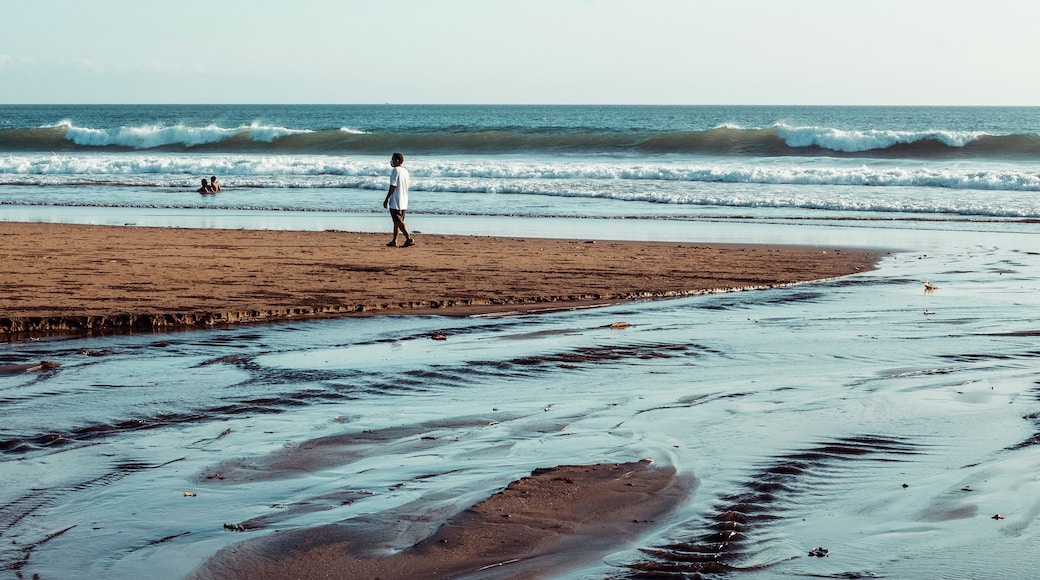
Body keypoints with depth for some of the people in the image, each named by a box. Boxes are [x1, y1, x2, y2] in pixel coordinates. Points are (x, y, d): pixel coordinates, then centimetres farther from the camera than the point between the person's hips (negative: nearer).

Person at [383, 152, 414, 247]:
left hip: (396, 202, -9)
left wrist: (386, 199, -10)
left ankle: (409, 239, -17)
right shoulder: (405, 171, 13)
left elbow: (392, 187, -16)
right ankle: (394, 241, 17)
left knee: (398, 222, -8)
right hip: (404, 202, 9)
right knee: (397, 221, 13)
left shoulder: (395, 171, -13)